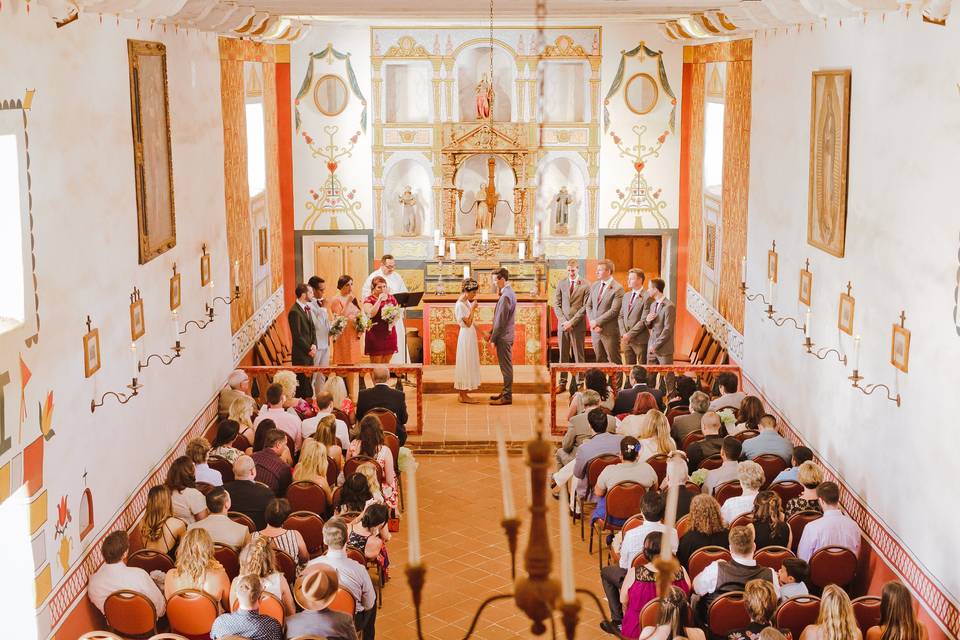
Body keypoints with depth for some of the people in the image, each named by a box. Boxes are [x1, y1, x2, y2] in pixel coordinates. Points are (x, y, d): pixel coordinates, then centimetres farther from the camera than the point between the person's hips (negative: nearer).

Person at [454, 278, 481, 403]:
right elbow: (468, 323, -19)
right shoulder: (460, 305, -17)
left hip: (471, 336, 9)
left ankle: (463, 394, 17)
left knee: (469, 364, 11)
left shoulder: (467, 302, 10)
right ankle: (463, 395, 0)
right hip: (466, 336, -9)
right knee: (465, 364, -5)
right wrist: (473, 309, -16)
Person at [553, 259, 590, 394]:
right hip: (562, 325, 3)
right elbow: (557, 305, 7)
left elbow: (585, 307, -7)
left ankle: (577, 384, 3)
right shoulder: (561, 284, 9)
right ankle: (562, 382, 13)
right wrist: (563, 321, -7)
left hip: (578, 325, -3)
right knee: (563, 355, 7)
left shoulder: (585, 286, -2)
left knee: (578, 356, 1)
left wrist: (572, 322, -13)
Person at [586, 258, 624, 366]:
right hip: (595, 331, 7)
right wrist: (592, 322, -4)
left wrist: (597, 322, -16)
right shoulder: (595, 286, 11)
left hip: (609, 331, -7)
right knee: (600, 360, 11)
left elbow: (614, 311, -17)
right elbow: (589, 306, 12)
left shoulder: (617, 289, -11)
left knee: (615, 362, 0)